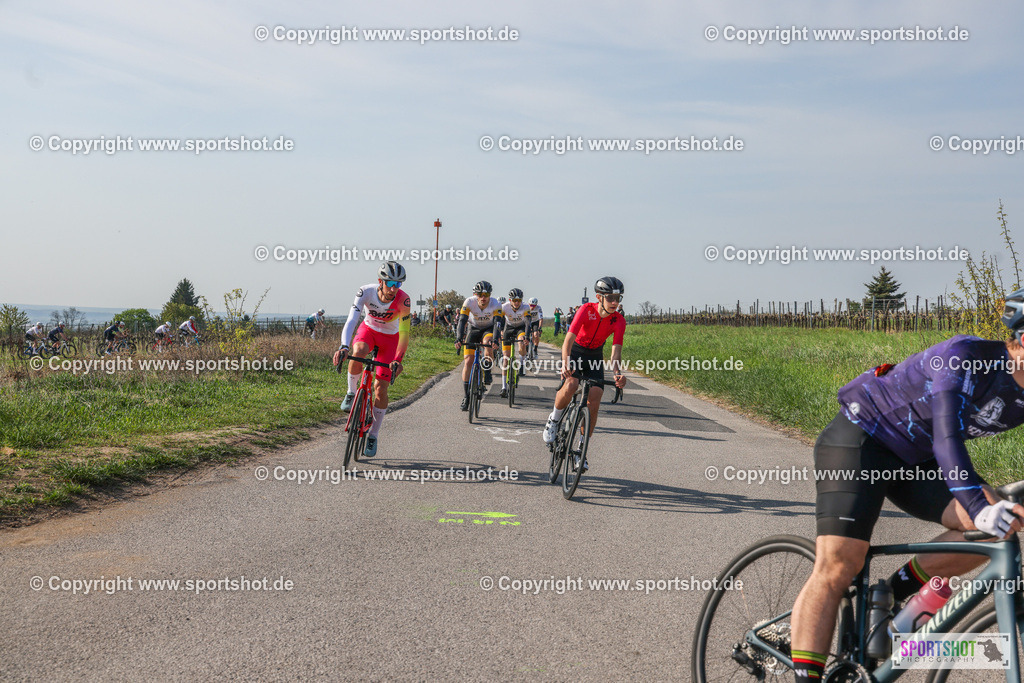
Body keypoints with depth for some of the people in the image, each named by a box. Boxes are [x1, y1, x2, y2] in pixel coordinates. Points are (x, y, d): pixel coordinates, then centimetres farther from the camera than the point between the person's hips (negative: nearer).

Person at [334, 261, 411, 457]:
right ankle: (351, 393, -11)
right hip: (368, 330, 1)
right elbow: (351, 320, -37)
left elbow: (404, 333, -29)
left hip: (390, 338, -1)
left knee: (380, 388, -8)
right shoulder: (366, 292, -28)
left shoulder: (403, 300, -30)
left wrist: (398, 360, -42)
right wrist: (343, 347, -52)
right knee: (358, 352, -37)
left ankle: (373, 436, 10)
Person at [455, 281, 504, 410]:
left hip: (488, 329, -1)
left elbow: (497, 323, -36)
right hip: (473, 329, 1)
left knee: (488, 343, -37)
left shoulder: (495, 305, -27)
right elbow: (462, 321, -33)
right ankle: (466, 397, -3)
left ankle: (487, 372, -14)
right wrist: (459, 339, -48)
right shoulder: (469, 302, -26)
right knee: (468, 362, -10)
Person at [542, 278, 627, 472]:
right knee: (570, 386, -33)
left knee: (594, 403, -11)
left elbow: (616, 351, -23)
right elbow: (569, 339, -34)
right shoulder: (587, 310, -25)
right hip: (575, 352, -3)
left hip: (595, 357, 3)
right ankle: (554, 419, -4)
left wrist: (617, 374, -44)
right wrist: (565, 363, -52)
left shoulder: (619, 321, -17)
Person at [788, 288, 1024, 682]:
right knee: (837, 567, -17)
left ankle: (896, 594, 2)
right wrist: (979, 506, -51)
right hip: (859, 440, -7)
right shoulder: (964, 358, -27)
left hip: (914, 459, 7)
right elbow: (947, 436, -38)